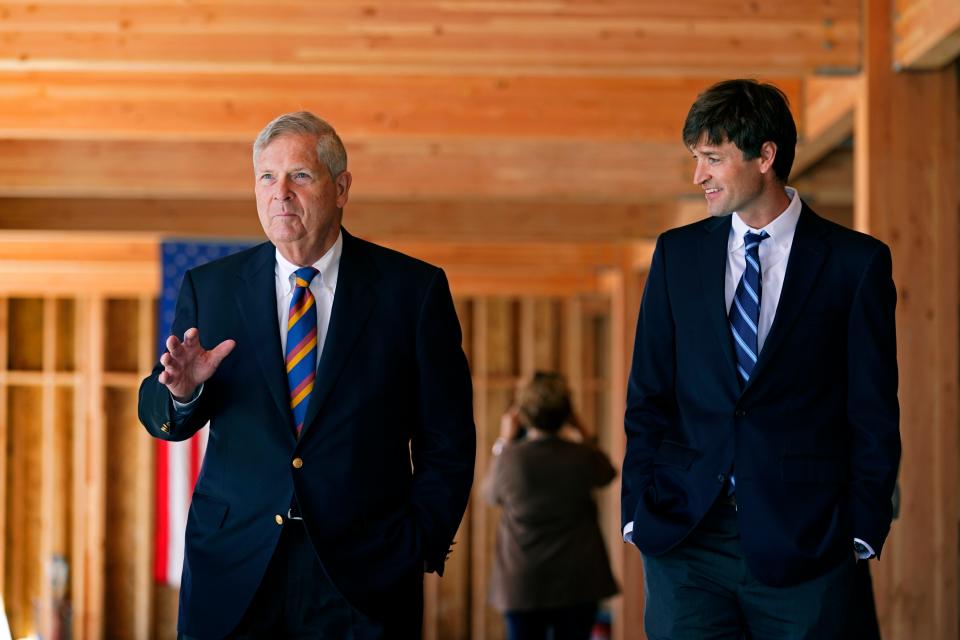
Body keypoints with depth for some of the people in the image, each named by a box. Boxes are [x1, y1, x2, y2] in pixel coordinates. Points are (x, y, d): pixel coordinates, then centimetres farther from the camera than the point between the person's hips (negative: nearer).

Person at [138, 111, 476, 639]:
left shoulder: (413, 289, -1)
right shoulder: (208, 287, 5)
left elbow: (448, 441, 1)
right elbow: (158, 417, 6)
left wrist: (421, 545, -5)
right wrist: (182, 391, -15)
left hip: (364, 576, -2)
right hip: (232, 572, 2)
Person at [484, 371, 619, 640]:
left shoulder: (510, 458, -11)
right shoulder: (583, 457, -9)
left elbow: (490, 494, 11)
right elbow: (608, 474, 16)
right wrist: (584, 433, 19)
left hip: (521, 585, -1)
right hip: (578, 584, 1)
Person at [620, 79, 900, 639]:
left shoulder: (857, 262, -1)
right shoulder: (678, 253, 9)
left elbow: (874, 415, 0)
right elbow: (648, 396, 10)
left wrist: (863, 531, -3)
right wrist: (639, 510, 2)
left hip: (800, 545, -2)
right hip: (683, 535, 2)